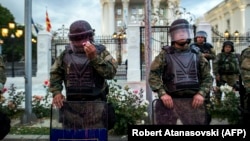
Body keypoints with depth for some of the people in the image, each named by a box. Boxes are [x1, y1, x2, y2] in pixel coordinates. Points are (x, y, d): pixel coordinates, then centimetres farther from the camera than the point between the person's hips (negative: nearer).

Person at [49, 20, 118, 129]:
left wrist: (94, 58, -22)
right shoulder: (66, 53, 6)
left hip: (95, 103, -3)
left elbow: (111, 73, -15)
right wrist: (56, 92, -5)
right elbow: (55, 74, 8)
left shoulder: (100, 52, -3)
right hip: (72, 103, 3)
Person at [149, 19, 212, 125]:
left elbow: (207, 77, 10)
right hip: (170, 100, -2)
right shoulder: (165, 54, 1)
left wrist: (202, 93, -5)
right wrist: (162, 93, -15)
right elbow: (153, 75, -4)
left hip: (193, 100, 3)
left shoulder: (196, 54, 9)